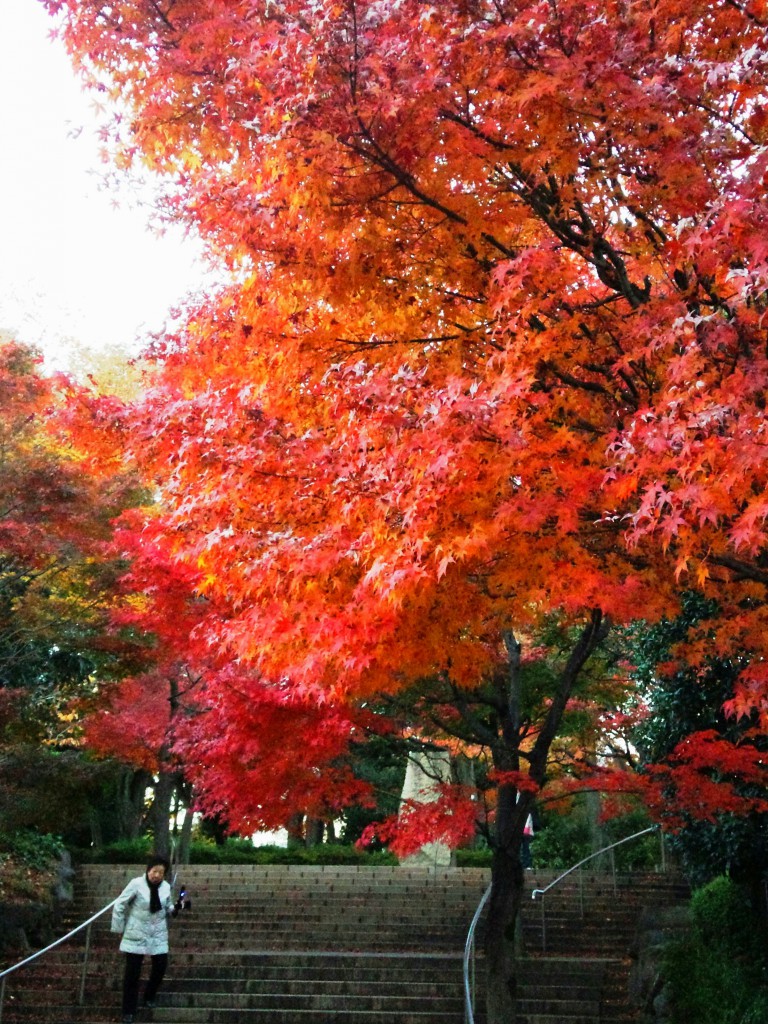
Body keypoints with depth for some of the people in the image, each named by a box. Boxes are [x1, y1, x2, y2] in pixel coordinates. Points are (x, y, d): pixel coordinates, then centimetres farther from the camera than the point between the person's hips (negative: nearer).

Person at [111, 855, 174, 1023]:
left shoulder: (166, 887, -4)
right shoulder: (137, 884, -17)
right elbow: (119, 905, -9)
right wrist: (119, 928, -6)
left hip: (158, 935, 4)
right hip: (136, 934, -4)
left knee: (160, 967, 6)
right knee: (132, 973, 1)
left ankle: (149, 997, 33)